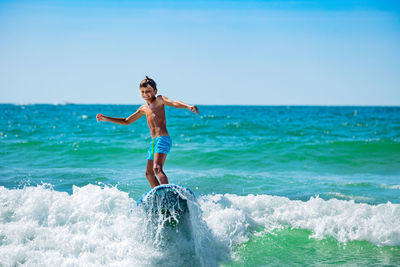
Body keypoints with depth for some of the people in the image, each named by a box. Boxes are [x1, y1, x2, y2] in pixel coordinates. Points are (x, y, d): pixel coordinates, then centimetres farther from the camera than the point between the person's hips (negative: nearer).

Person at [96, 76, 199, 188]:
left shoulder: (159, 100, 0)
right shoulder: (143, 108, 20)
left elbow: (174, 103, -20)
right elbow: (127, 121, 32)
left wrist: (189, 106, -40)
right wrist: (106, 119, 30)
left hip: (163, 139, -9)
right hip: (154, 141, 9)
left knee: (157, 168, -27)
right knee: (149, 173, 12)